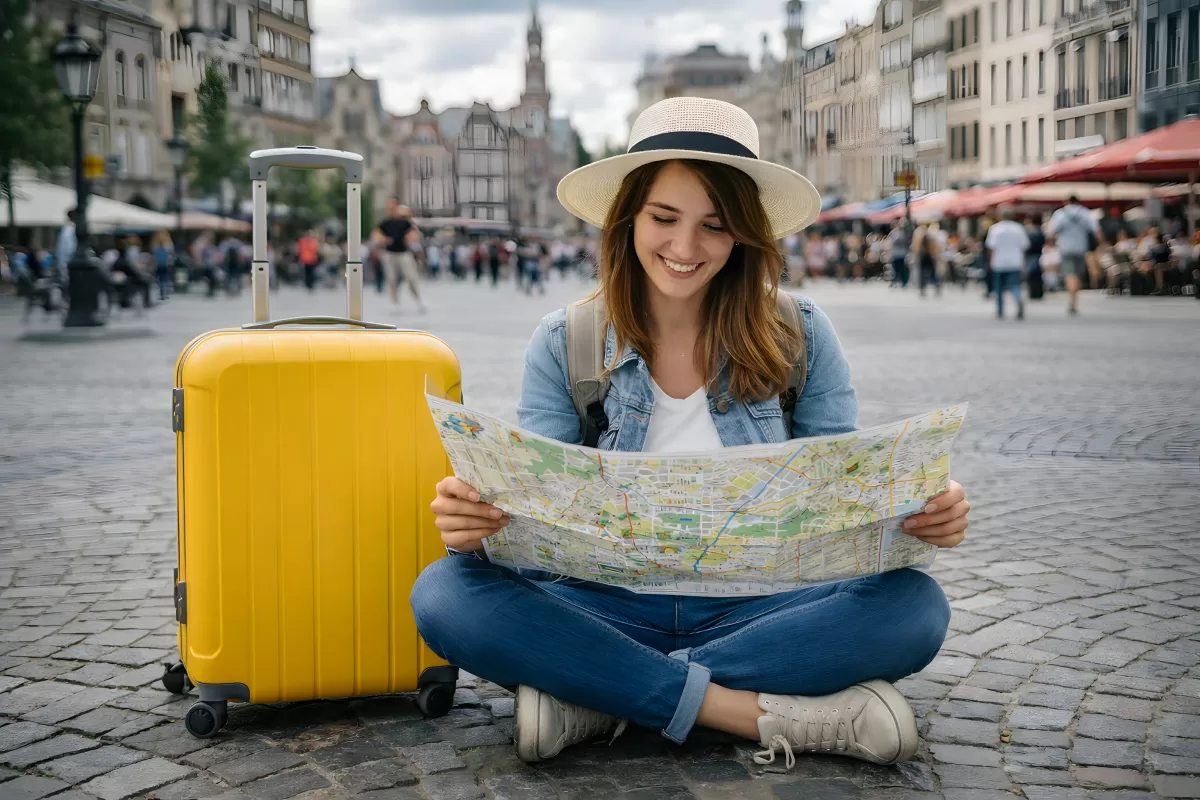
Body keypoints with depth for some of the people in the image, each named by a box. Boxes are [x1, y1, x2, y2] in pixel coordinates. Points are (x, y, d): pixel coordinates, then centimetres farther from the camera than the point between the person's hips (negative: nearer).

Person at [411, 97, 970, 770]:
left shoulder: (799, 338, 0)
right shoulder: (563, 347, 0)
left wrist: (919, 514, -23)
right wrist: (478, 524, -28)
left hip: (757, 608, 0)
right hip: (612, 609, 0)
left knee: (915, 606, -28)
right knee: (446, 593, -27)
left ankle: (601, 697, -22)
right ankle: (765, 711, -26)